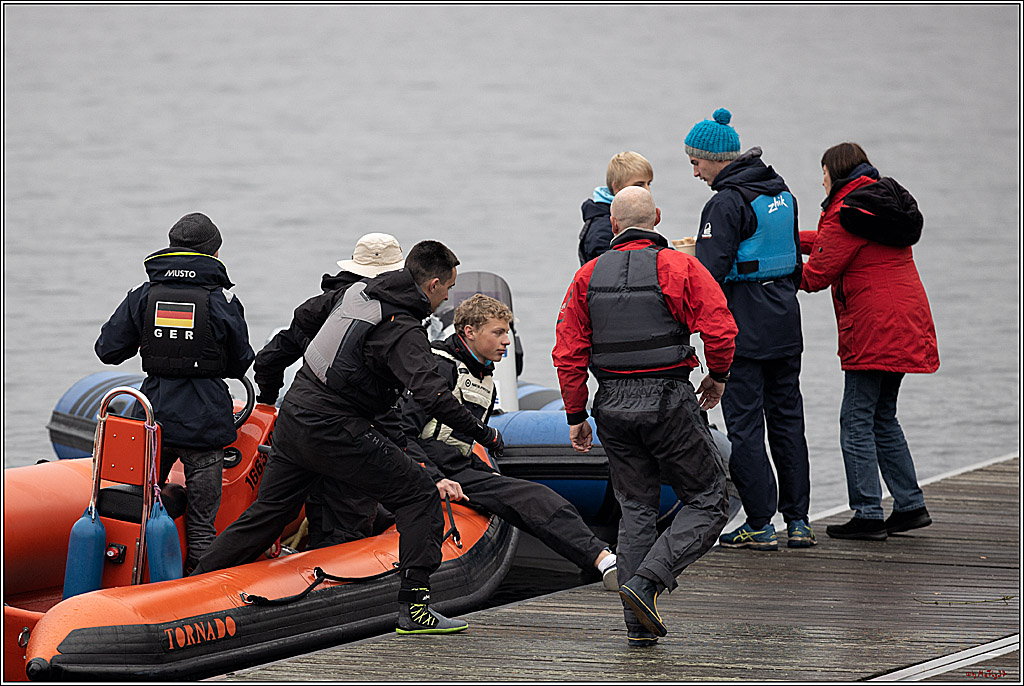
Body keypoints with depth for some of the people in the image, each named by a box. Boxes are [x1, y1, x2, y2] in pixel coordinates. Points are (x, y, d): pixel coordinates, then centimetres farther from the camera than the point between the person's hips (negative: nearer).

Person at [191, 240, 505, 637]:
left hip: (294, 413, 8)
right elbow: (431, 395, -27)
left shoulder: (358, 292, 11)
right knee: (420, 495, -2)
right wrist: (483, 434, -17)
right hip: (333, 430, -8)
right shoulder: (403, 331, -15)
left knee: (268, 512, 18)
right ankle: (413, 609, -9)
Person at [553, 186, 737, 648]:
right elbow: (719, 329, -13)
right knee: (708, 503, 5)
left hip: (613, 404, 5)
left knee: (636, 510, 13)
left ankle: (640, 626, 9)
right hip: (669, 400, -5)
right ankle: (646, 581, -14)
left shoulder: (589, 276, 7)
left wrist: (576, 416, 13)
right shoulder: (679, 268, -5)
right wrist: (718, 376, 6)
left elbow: (568, 353, 5)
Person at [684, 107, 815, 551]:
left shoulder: (727, 203, -16)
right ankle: (798, 521, 12)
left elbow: (709, 273, -20)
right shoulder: (781, 194, 11)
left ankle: (760, 525, -1)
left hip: (743, 330, -8)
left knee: (744, 424, -1)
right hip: (785, 323, 8)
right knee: (787, 418, 12)